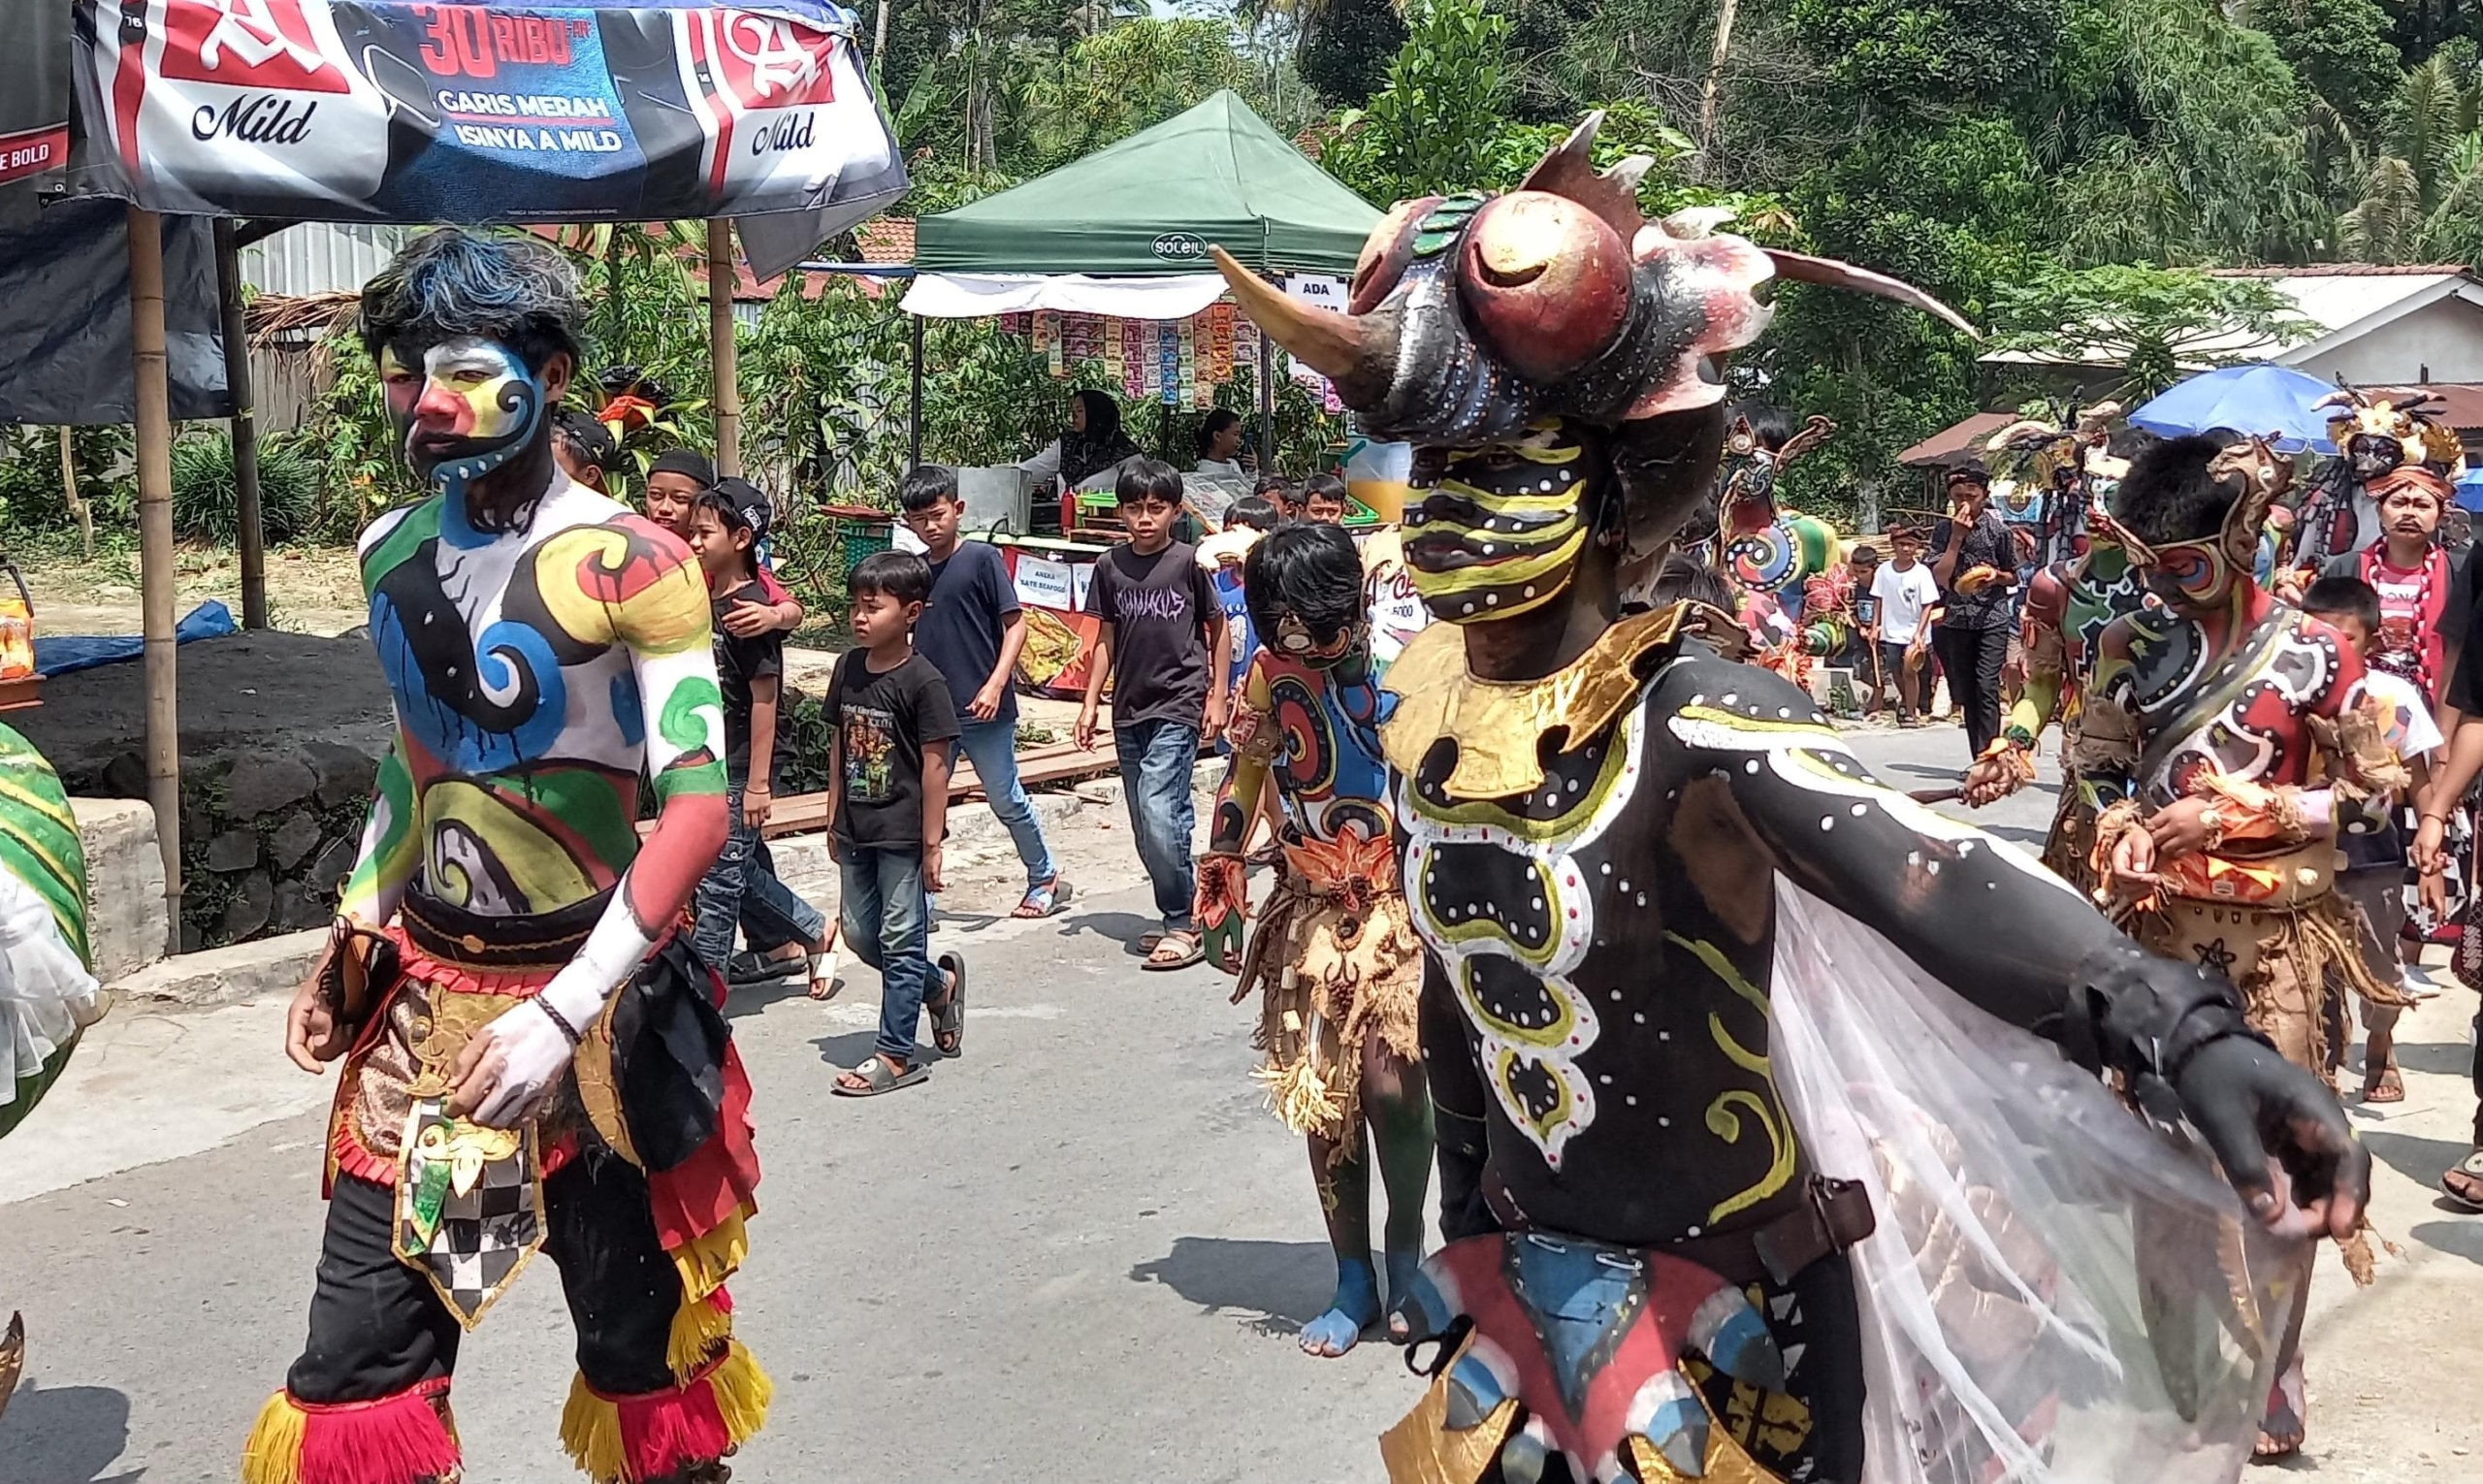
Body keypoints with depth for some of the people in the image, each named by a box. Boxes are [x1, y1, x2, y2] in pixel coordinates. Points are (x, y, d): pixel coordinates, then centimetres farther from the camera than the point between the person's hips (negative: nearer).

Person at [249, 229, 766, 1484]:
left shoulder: (628, 566, -15)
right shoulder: (390, 552, 6)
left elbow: (698, 808, -19)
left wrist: (562, 1013, -24)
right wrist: (346, 949, 16)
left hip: (593, 1004, -5)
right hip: (421, 1002, 5)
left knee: (641, 1351, 10)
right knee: (357, 1367, 2)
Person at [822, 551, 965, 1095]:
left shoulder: (923, 681, -15)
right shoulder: (848, 668, 5)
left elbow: (935, 765, -14)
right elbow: (840, 746, 12)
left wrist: (932, 845, -14)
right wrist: (834, 818, 12)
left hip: (904, 835, -7)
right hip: (856, 831, 7)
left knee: (900, 940, 2)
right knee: (860, 933, 13)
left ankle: (896, 1054, 11)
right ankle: (942, 981, 35)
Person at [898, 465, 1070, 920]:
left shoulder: (982, 558, -7)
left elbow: (1015, 623, -9)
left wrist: (995, 684, -18)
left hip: (984, 709, -5)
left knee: (1007, 800, 7)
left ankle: (1046, 878, 26)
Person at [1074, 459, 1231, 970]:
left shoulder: (1190, 562, -5)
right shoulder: (1111, 567, 5)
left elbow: (1219, 629, 3)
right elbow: (1106, 639, 11)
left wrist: (1217, 697, 0)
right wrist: (1090, 705, 9)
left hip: (1178, 709, -5)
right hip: (1129, 712, 5)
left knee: (1159, 813, -15)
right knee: (1147, 826, 8)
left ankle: (1183, 923, -3)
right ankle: (1180, 919, 20)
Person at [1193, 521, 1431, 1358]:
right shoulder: (1272, 675, -2)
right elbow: (1242, 781, 9)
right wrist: (1220, 895, 9)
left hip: (1403, 904, -3)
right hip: (1314, 911, 3)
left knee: (1392, 1086, -13)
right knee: (1321, 1099, 4)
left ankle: (1405, 1252, 14)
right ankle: (1354, 1281, 18)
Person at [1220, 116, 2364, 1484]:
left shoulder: (1690, 721, -24)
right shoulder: (1426, 721, -2)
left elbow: (1933, 879, -41)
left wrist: (2177, 1029, -58)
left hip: (1723, 1298, -6)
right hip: (1527, 1274, 6)